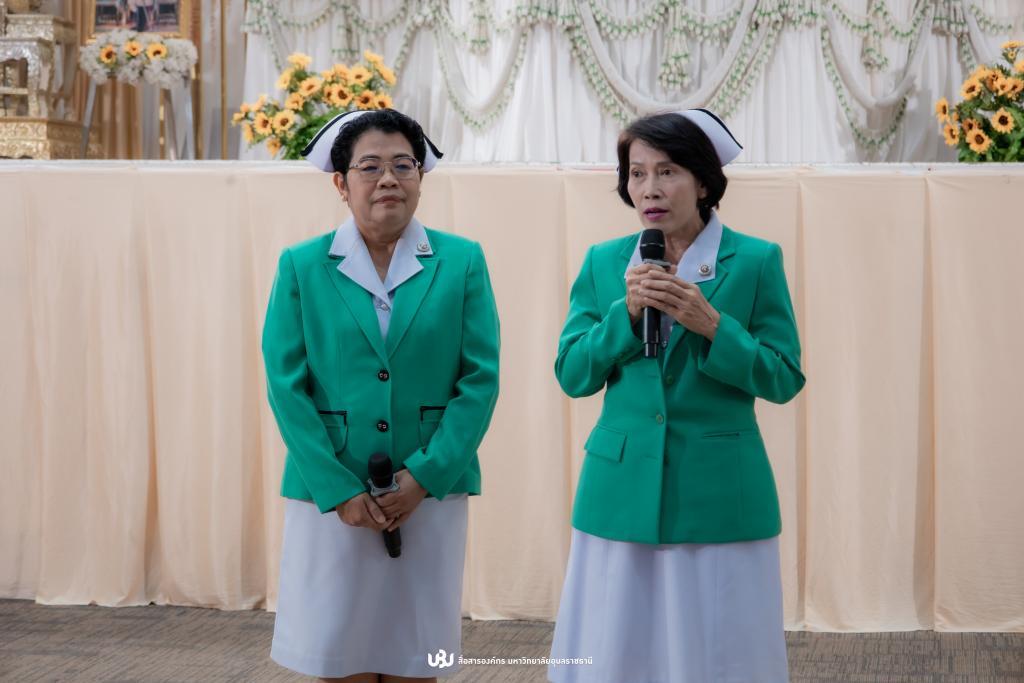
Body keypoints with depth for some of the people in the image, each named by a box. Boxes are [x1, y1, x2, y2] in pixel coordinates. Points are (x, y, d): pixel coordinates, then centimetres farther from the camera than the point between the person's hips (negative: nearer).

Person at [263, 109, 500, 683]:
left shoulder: (462, 262, 2)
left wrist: (425, 475, -11)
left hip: (432, 492, 1)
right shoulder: (302, 266, 1)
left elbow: (480, 380, -1)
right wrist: (339, 489, -10)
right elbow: (286, 385, -3)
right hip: (331, 495, 0)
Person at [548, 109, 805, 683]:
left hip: (718, 496, -2)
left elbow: (783, 380, -4)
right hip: (622, 494, 2)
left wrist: (710, 323, -17)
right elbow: (572, 376, 3)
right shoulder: (604, 262, 7)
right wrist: (626, 313, -12)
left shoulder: (756, 260, -1)